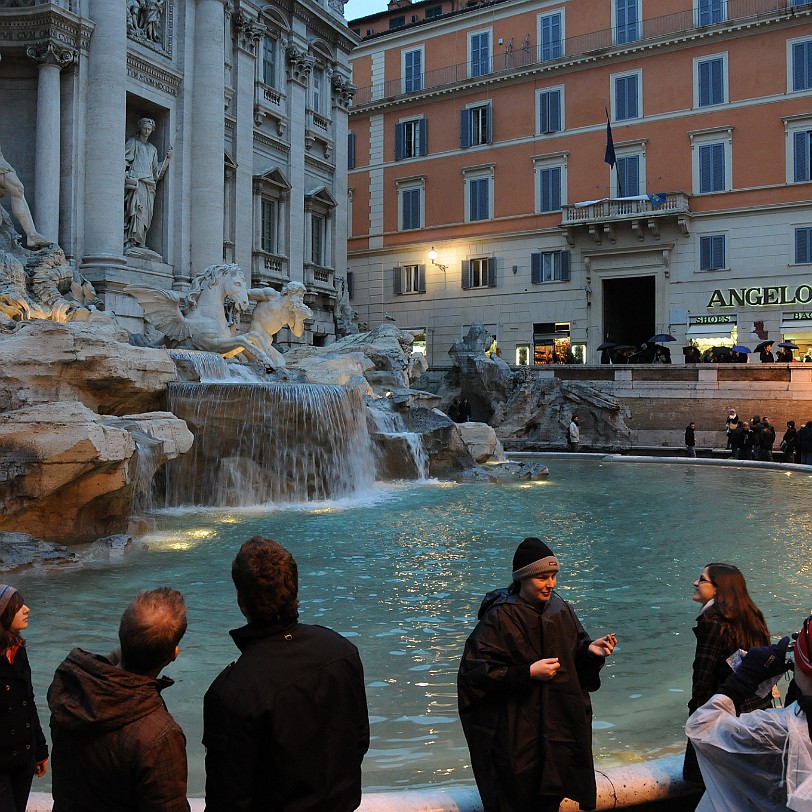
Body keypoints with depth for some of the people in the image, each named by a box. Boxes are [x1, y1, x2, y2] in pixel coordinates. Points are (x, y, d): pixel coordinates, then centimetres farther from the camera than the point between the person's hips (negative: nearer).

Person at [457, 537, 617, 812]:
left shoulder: (560, 609, 2)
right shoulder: (500, 617, -15)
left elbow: (575, 650, 11)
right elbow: (477, 670, -18)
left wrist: (590, 649, -11)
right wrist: (528, 673, -24)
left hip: (560, 722, 5)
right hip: (516, 728, -5)